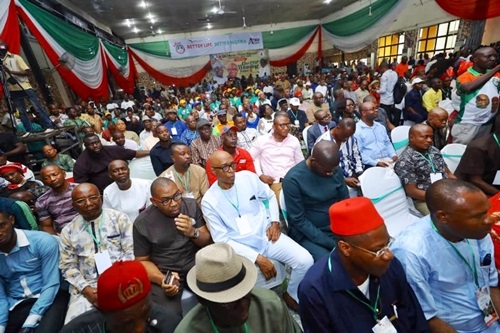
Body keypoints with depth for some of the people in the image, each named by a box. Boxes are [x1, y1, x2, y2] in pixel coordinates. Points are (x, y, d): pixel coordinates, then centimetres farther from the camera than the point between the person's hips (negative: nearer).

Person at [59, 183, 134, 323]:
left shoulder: (120, 219, -1)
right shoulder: (68, 232, 7)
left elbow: (132, 253, -4)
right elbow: (68, 266, 8)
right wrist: (85, 288, -6)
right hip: (87, 287, 3)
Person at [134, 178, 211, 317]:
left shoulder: (191, 205, -3)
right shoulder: (142, 223, -8)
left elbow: (207, 241, 2)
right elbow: (142, 261, 1)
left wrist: (193, 233, -21)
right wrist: (162, 279, -17)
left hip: (195, 263, 2)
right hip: (163, 272, -1)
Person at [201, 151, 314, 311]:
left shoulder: (248, 177, -5)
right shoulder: (209, 201, -12)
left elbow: (270, 196, 13)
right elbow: (222, 240, -13)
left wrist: (274, 222, -1)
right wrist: (257, 258, -19)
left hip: (266, 235, 3)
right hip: (242, 248, -2)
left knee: (305, 260, -13)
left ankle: (292, 296, 17)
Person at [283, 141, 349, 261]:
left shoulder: (336, 171, -4)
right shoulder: (293, 179, -21)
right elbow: (299, 221, -17)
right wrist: (332, 244, -18)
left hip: (335, 228, 5)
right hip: (306, 234, -5)